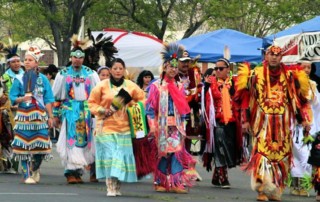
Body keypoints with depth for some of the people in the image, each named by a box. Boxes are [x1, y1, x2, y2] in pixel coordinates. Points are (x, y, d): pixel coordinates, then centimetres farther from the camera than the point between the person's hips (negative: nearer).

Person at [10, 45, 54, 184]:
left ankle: (35, 169, 24)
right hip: (24, 115, -1)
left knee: (40, 146, -3)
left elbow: (48, 100, 8)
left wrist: (50, 117, 5)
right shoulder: (19, 79, 5)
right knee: (24, 146, -5)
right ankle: (27, 175, 4)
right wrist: (22, 99, -16)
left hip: (39, 116, 1)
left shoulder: (42, 79, 7)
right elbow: (13, 98, 4)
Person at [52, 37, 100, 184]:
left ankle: (77, 171, 10)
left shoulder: (91, 74, 8)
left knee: (84, 140, 2)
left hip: (87, 110, 2)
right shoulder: (63, 74, 6)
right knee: (71, 140, -11)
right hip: (69, 110, -2)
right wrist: (56, 114, 6)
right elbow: (56, 96, 9)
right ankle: (71, 172, -13)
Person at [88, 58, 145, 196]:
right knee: (109, 156, -8)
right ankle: (110, 188, -7)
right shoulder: (102, 86, 1)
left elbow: (141, 99, 16)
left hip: (124, 127, 2)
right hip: (106, 126, -2)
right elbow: (92, 103, 5)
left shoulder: (131, 86, 5)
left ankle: (117, 187, 9)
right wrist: (101, 110, -11)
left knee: (121, 156, 0)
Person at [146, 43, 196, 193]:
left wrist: (182, 126, 9)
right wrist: (152, 127, -9)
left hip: (176, 125, 3)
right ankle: (160, 182, 9)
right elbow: (150, 108, -3)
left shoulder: (179, 87, 9)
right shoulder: (156, 86, -2)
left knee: (177, 151, -6)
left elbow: (183, 108, 13)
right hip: (161, 124, -3)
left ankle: (176, 183, -6)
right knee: (161, 152, 0)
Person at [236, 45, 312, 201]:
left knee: (281, 156, 3)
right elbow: (246, 97, 3)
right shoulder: (256, 74, 3)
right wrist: (245, 120, -2)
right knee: (262, 153, -13)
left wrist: (304, 119, 4)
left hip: (283, 123, 2)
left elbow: (299, 98, 10)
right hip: (262, 122, -2)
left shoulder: (289, 75, 8)